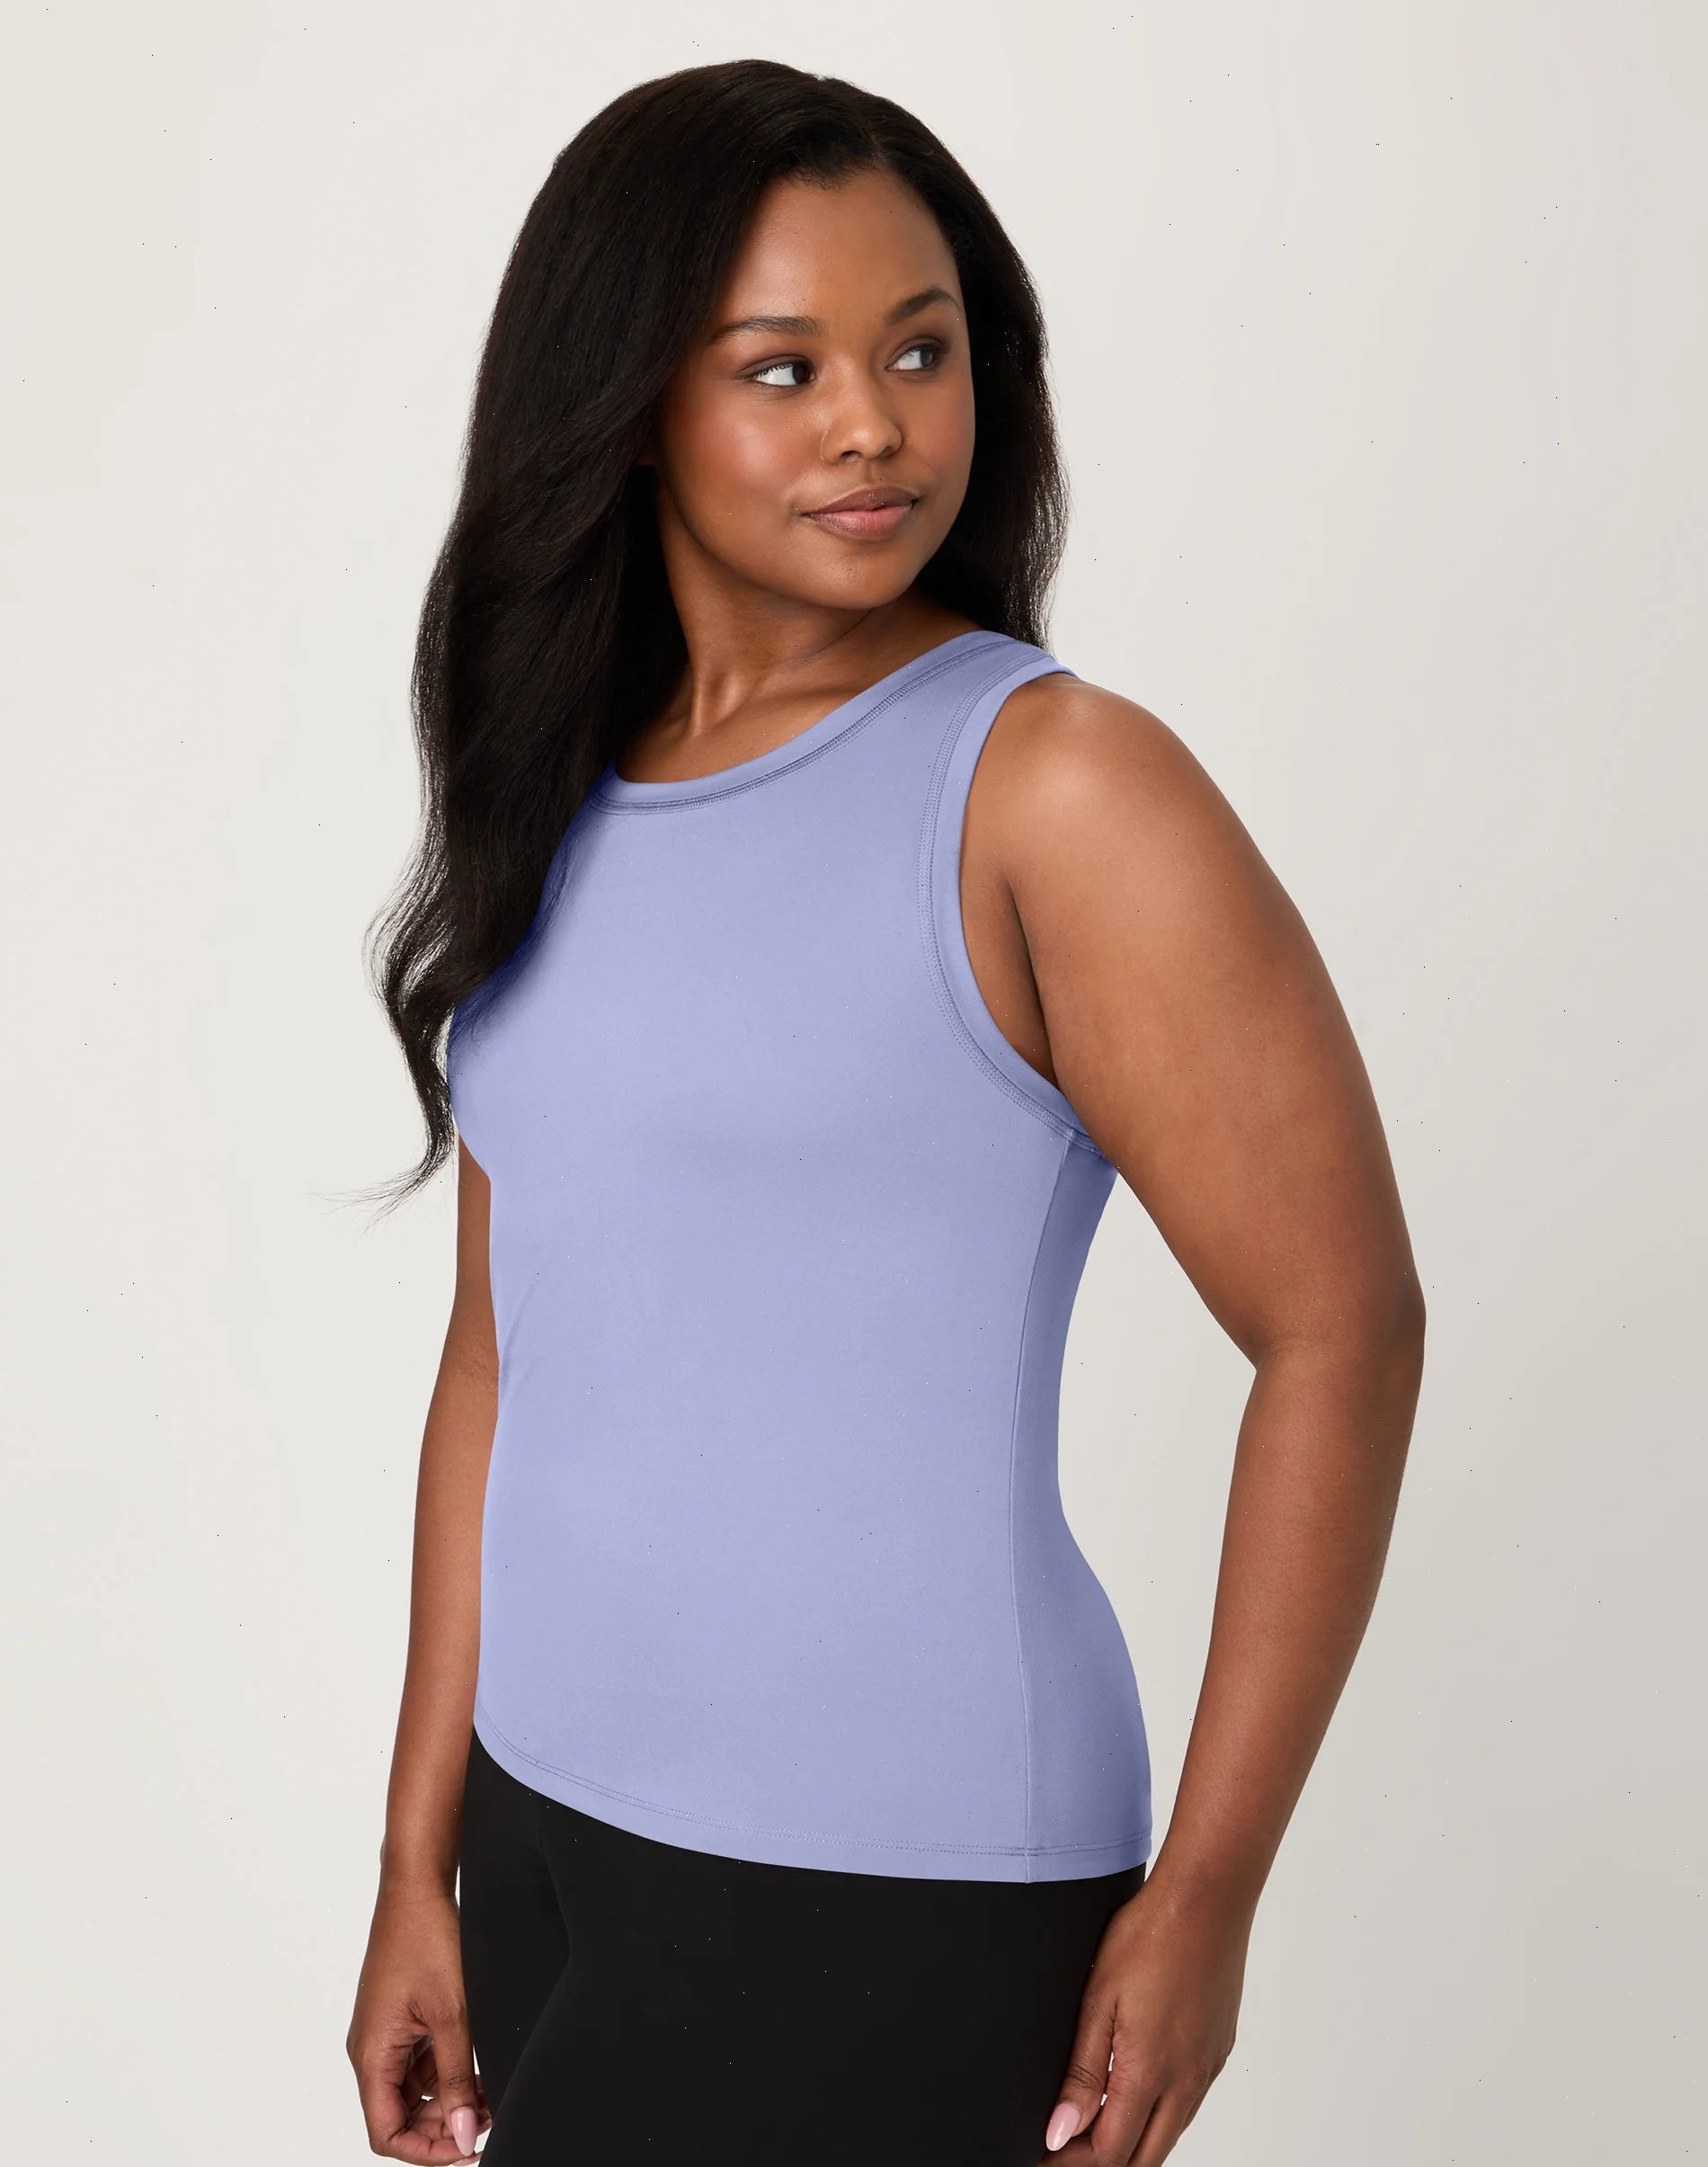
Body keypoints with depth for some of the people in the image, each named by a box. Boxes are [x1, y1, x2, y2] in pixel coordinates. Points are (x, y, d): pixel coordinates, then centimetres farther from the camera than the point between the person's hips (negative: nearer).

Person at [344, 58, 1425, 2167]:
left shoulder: (1053, 786, -12)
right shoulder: (558, 811, 7)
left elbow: (1343, 1327, -12)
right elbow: (502, 1355, 10)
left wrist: (1203, 1895, -11)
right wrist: (420, 1856, 9)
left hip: (897, 1890, -6)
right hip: (558, 1831, 6)